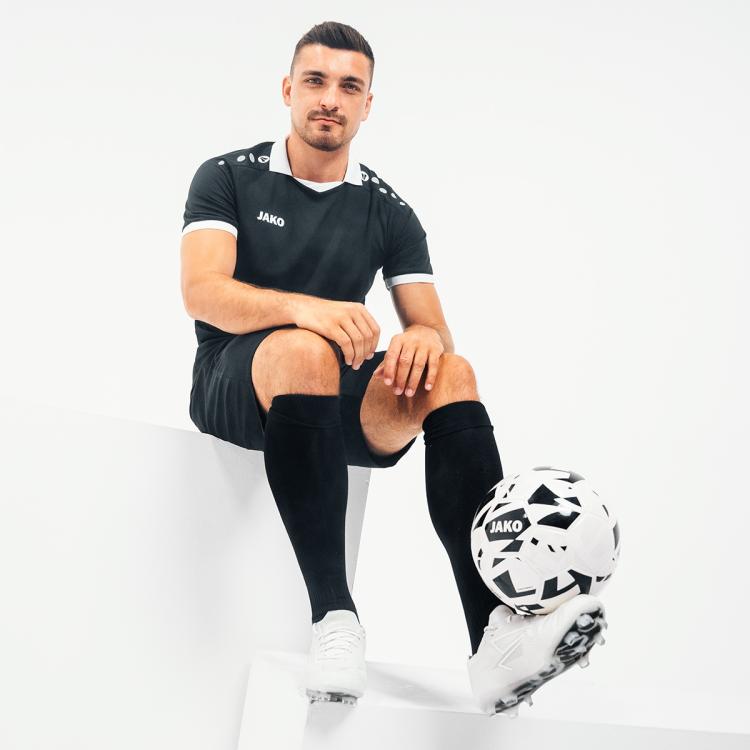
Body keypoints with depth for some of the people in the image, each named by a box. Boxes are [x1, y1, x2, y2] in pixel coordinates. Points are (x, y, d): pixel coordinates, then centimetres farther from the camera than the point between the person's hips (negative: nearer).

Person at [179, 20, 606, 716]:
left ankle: (495, 636, -42)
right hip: (236, 388, -3)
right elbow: (201, 292, -12)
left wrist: (424, 340, -21)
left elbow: (433, 328, 6)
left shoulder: (389, 212, 13)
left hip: (340, 402, 3)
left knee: (450, 373, -27)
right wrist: (302, 306, -32)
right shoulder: (228, 177, 5)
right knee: (303, 350, -37)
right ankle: (333, 615, -38)